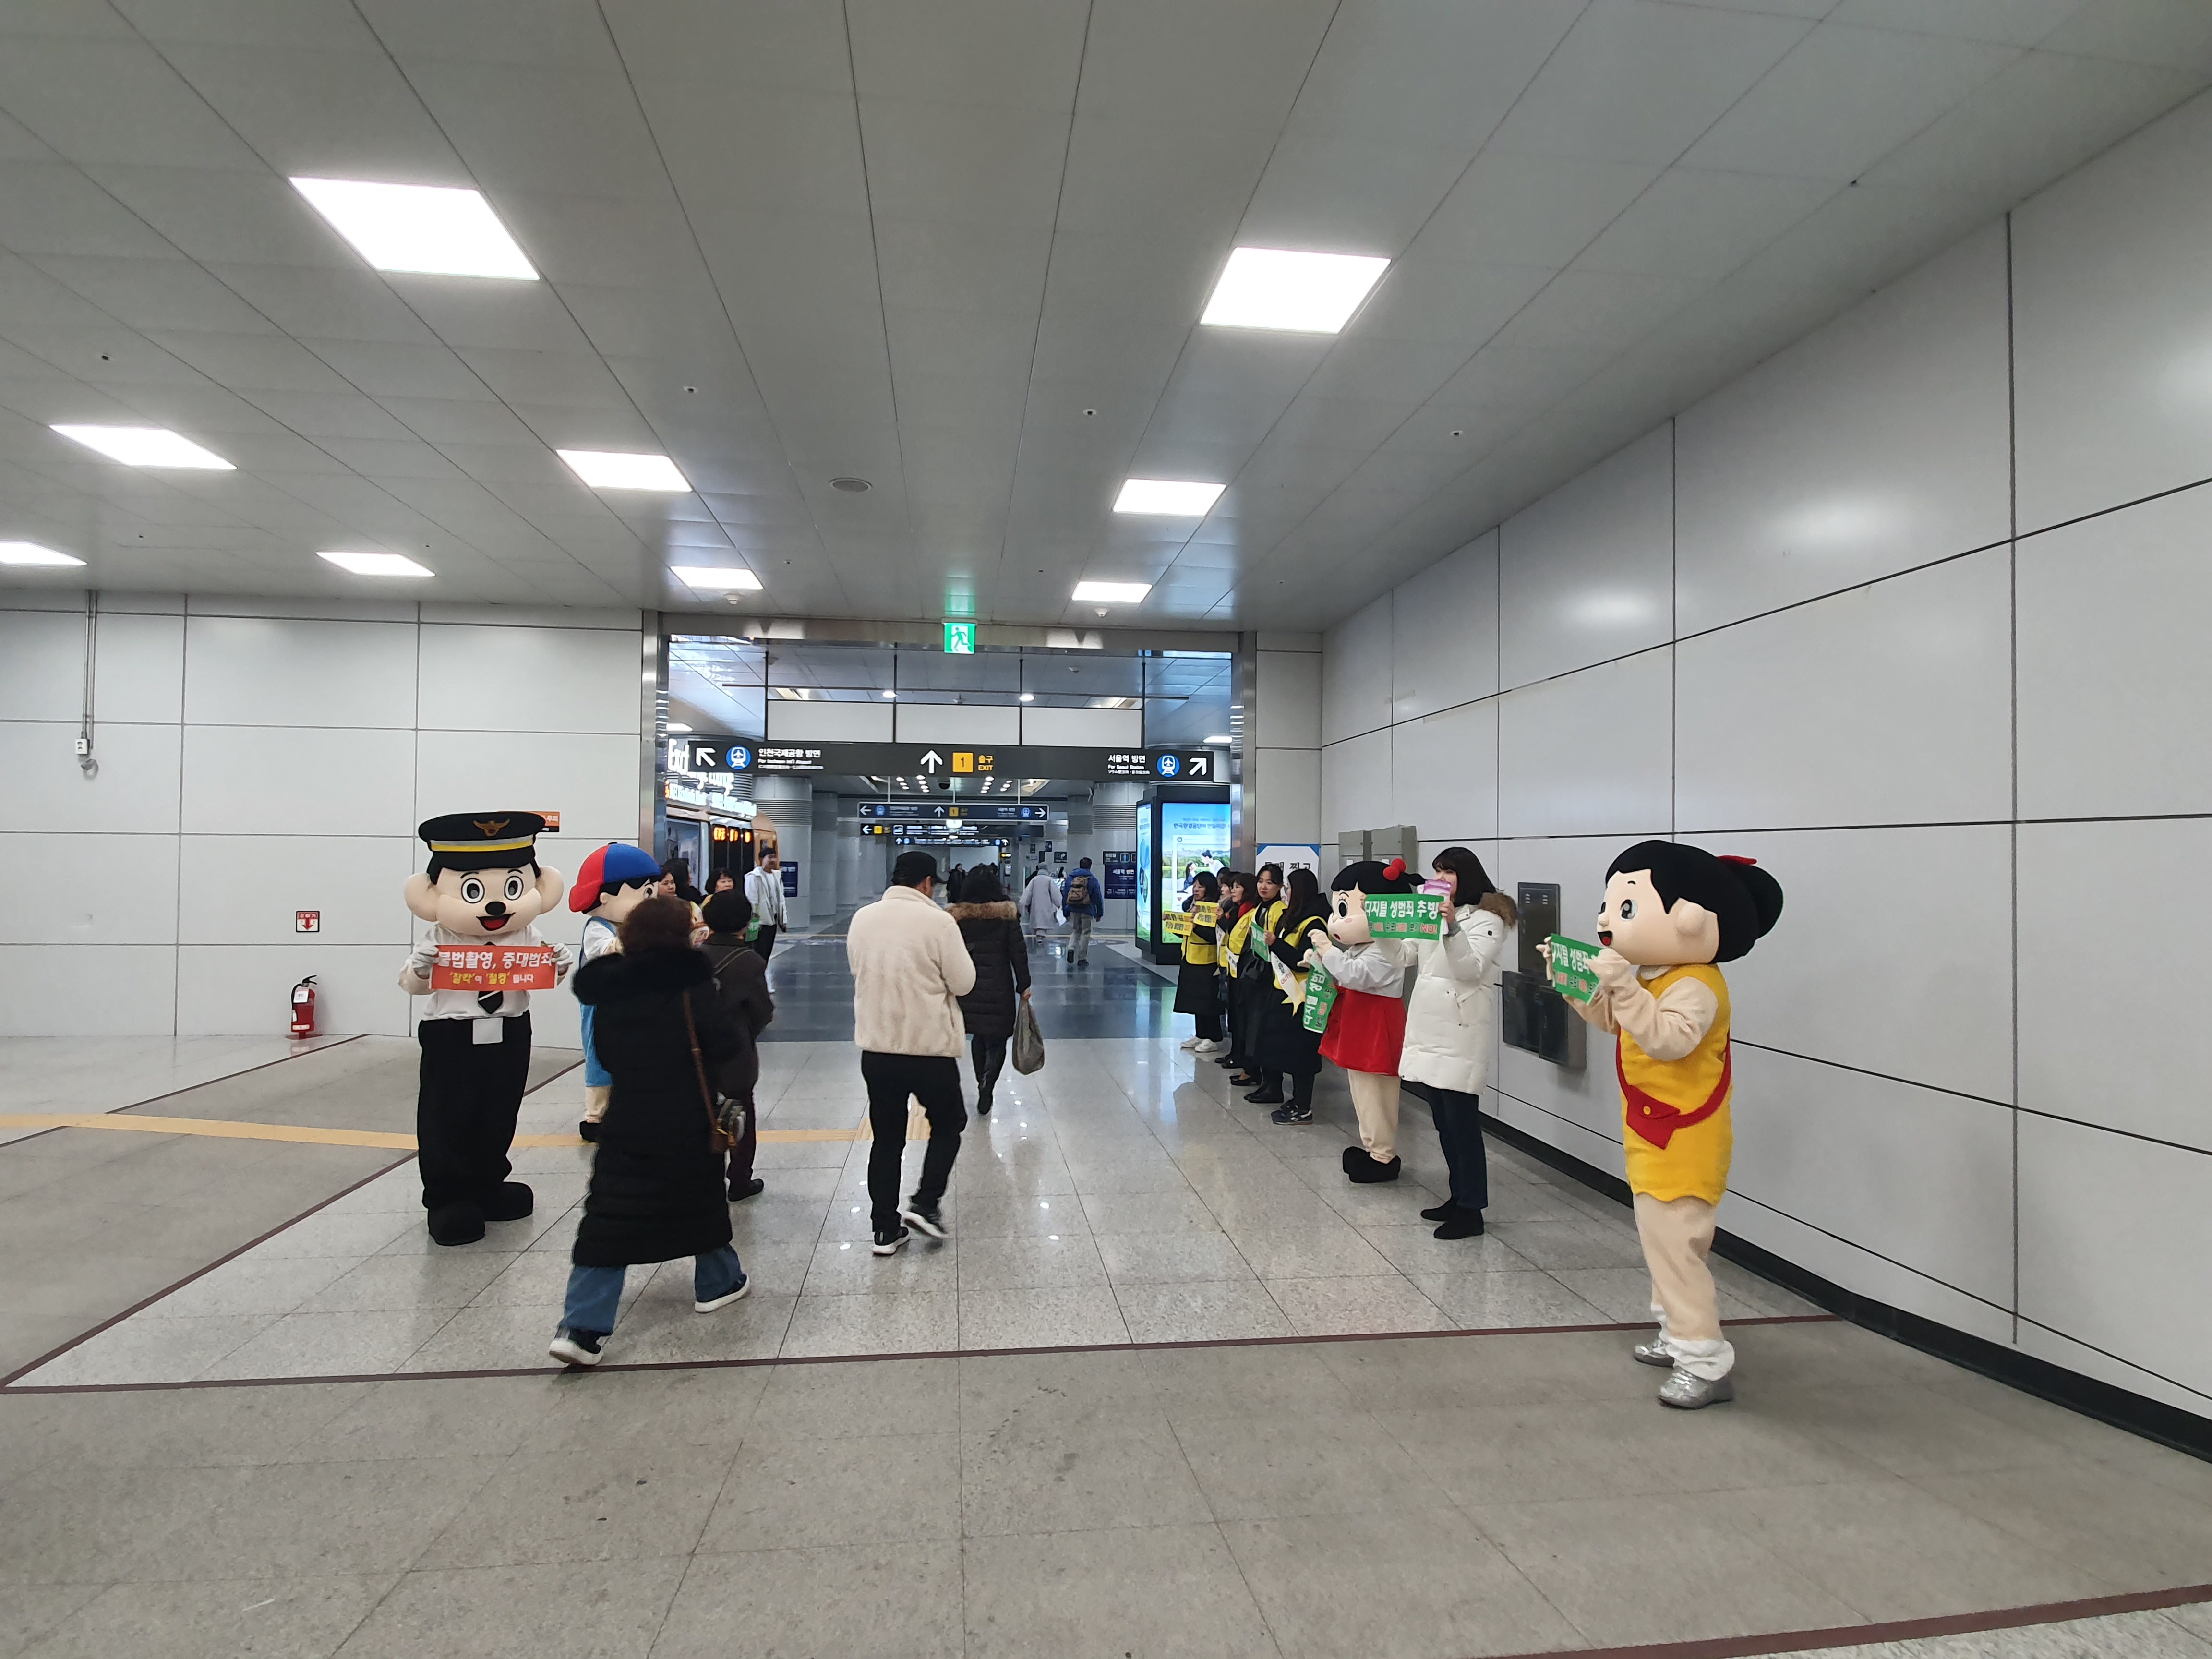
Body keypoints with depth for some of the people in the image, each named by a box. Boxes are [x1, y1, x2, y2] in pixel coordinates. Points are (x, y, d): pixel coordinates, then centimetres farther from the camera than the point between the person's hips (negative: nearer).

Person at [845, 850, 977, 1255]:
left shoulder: (862, 918, 2)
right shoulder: (937, 921, -15)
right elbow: (963, 983, -10)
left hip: (876, 1047, 5)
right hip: (930, 1047, -4)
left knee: (886, 1138, 14)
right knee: (949, 1122, 18)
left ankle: (886, 1229, 19)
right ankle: (925, 1202, 8)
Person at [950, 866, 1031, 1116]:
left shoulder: (956, 917, -2)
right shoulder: (1006, 915, -5)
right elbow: (1018, 952, -5)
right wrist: (1024, 985, 2)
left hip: (968, 987, 2)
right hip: (999, 988, -2)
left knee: (978, 1038, 20)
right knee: (997, 1041, 6)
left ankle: (983, 1084, 27)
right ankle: (987, 1085, -16)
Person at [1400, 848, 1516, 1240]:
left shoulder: (1487, 918, -5)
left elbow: (1472, 968, -16)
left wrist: (1453, 927, -29)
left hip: (1461, 1032, -8)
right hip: (1429, 1028, 8)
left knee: (1461, 1122, -6)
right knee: (1444, 1121, 13)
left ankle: (1471, 1210, 1)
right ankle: (1459, 1196, 24)